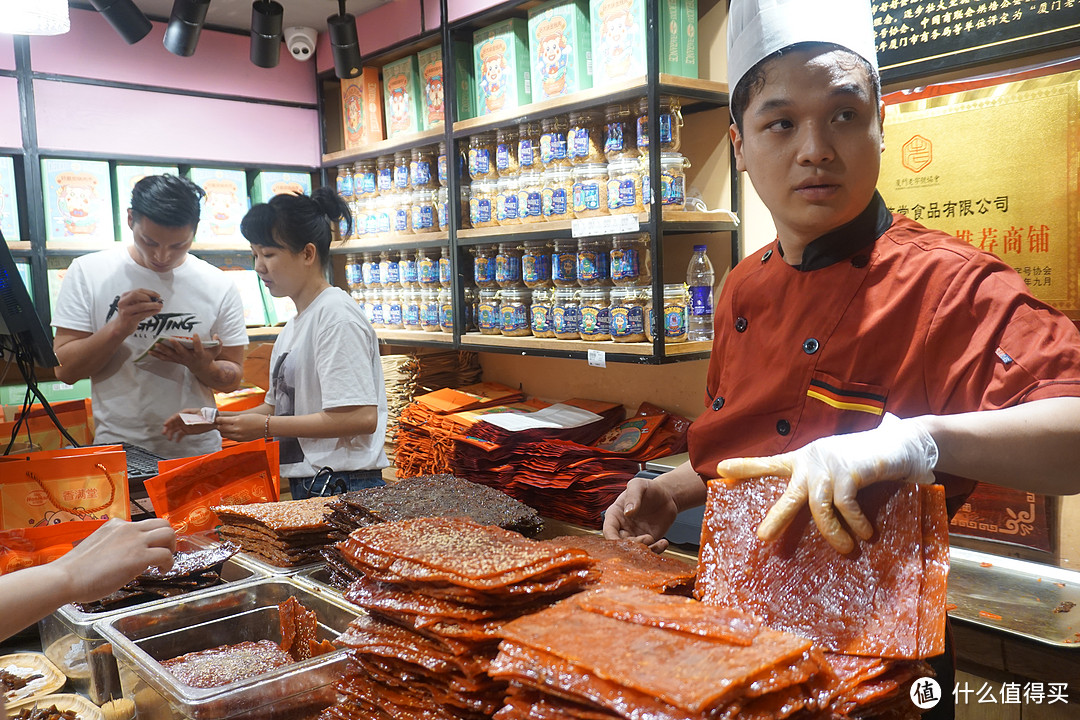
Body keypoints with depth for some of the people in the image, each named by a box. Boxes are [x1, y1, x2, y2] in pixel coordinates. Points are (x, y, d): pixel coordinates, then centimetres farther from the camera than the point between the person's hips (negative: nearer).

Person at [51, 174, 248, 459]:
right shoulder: (88, 272, 1)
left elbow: (233, 378, 7)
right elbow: (65, 369, -1)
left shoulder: (220, 286, 2)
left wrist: (203, 367, -14)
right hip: (116, 449, 0)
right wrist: (119, 328, -15)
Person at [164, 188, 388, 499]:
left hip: (342, 488, -9)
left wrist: (265, 426, -16)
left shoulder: (336, 314, -14)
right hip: (306, 487, 9)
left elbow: (362, 418, -22)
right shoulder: (294, 325, 16)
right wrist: (213, 419, 9)